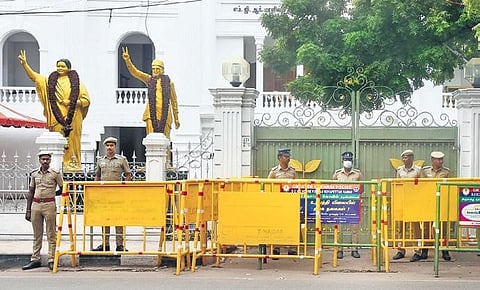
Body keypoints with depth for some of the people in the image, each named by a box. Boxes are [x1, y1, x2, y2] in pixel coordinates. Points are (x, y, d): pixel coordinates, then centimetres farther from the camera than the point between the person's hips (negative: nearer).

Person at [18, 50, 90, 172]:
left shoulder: (76, 81, 6)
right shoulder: (51, 80, 12)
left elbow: (86, 100, 3)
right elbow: (34, 76, 4)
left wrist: (71, 102, -10)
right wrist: (25, 64, -9)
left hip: (73, 116, -1)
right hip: (57, 116, 2)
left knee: (72, 139, -4)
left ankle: (73, 163, 0)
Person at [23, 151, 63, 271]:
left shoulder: (55, 174, -1)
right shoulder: (34, 174, 10)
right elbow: (31, 192, 13)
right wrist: (28, 210, 11)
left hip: (49, 205, -4)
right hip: (35, 204, 4)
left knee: (51, 234, -1)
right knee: (37, 235, 9)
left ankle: (51, 260, 3)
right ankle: (35, 260, 13)